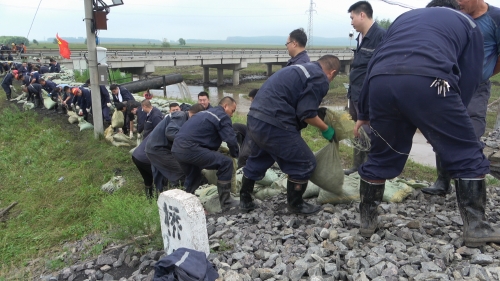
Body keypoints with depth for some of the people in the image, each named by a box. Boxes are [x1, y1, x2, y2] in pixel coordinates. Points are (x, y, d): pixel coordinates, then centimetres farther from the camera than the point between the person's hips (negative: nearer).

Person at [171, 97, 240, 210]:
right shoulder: (223, 116, 2)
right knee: (226, 163, -4)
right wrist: (235, 155, 13)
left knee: (193, 176, 30)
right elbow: (231, 139, -5)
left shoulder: (206, 112, 27)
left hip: (176, 147, 9)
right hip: (189, 148, -9)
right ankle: (226, 203, 1)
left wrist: (213, 154, 33)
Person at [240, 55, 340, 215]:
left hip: (255, 118, 10)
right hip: (272, 123, -10)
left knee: (258, 160, 27)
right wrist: (326, 129, 5)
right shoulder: (320, 79, -2)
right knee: (304, 164, 5)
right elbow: (307, 113, -10)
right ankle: (296, 205, 21)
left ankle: (245, 201, 38)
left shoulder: (302, 69, 26)